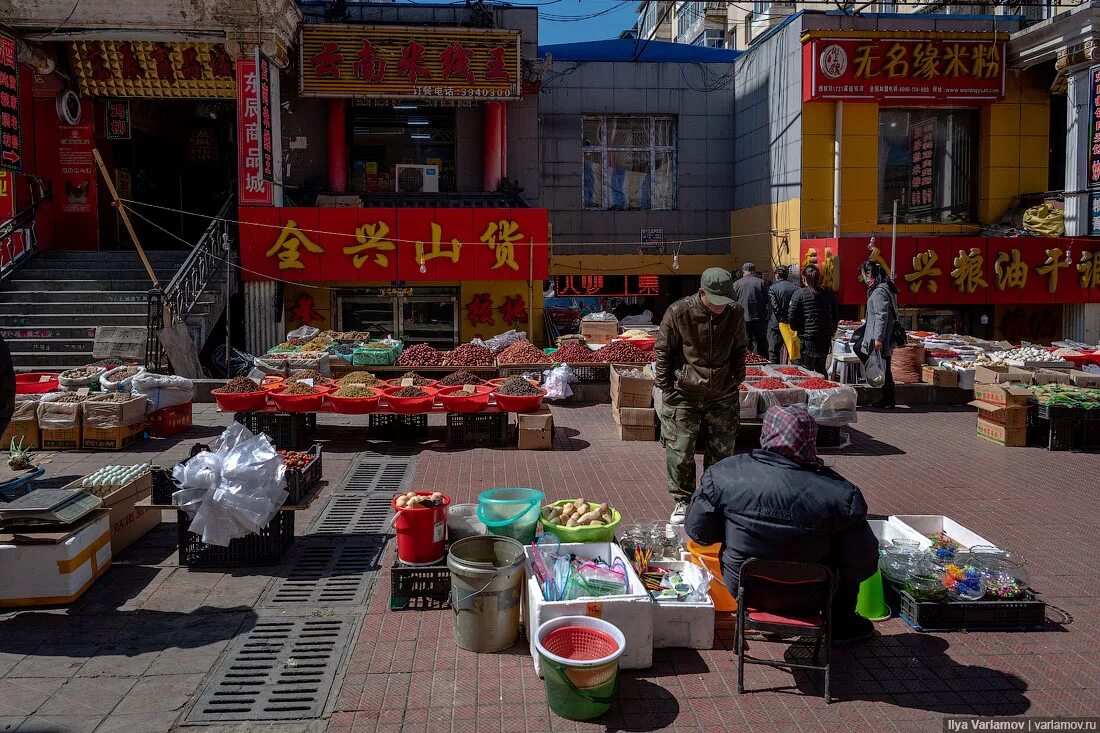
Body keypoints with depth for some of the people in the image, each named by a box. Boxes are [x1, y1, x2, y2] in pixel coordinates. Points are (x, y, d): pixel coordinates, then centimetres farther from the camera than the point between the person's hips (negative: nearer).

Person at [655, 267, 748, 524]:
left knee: (722, 451, 9)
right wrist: (667, 389, -5)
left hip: (723, 397, 3)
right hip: (684, 395, -3)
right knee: (680, 451, 1)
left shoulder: (735, 313, -3)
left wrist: (736, 382, 9)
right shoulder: (679, 312, -13)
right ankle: (682, 501, 17)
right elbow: (663, 352, -5)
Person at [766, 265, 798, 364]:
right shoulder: (795, 287, 2)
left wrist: (783, 321, -12)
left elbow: (775, 308, -17)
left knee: (773, 352, 4)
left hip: (775, 324, -4)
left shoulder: (773, 288, -11)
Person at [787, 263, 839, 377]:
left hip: (808, 338, -5)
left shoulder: (799, 294, -8)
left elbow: (791, 317, -11)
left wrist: (798, 329, 8)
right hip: (826, 338, 5)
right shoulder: (828, 293, 5)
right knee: (821, 368, 19)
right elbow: (836, 316, 9)